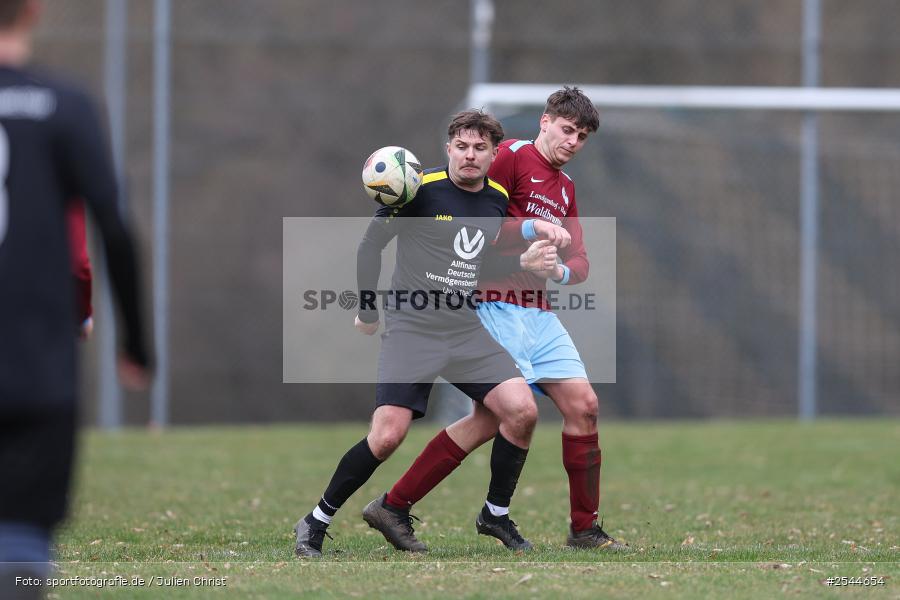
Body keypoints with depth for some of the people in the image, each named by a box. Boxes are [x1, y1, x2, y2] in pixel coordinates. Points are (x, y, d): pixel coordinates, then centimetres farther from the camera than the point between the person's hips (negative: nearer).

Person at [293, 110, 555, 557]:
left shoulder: (500, 200, 8)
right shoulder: (421, 190, -9)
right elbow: (369, 246, 1)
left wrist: (525, 261, 3)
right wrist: (366, 311, 4)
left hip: (469, 331, 5)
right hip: (411, 330, -5)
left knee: (522, 411, -13)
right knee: (387, 437, -16)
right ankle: (314, 524, 0)